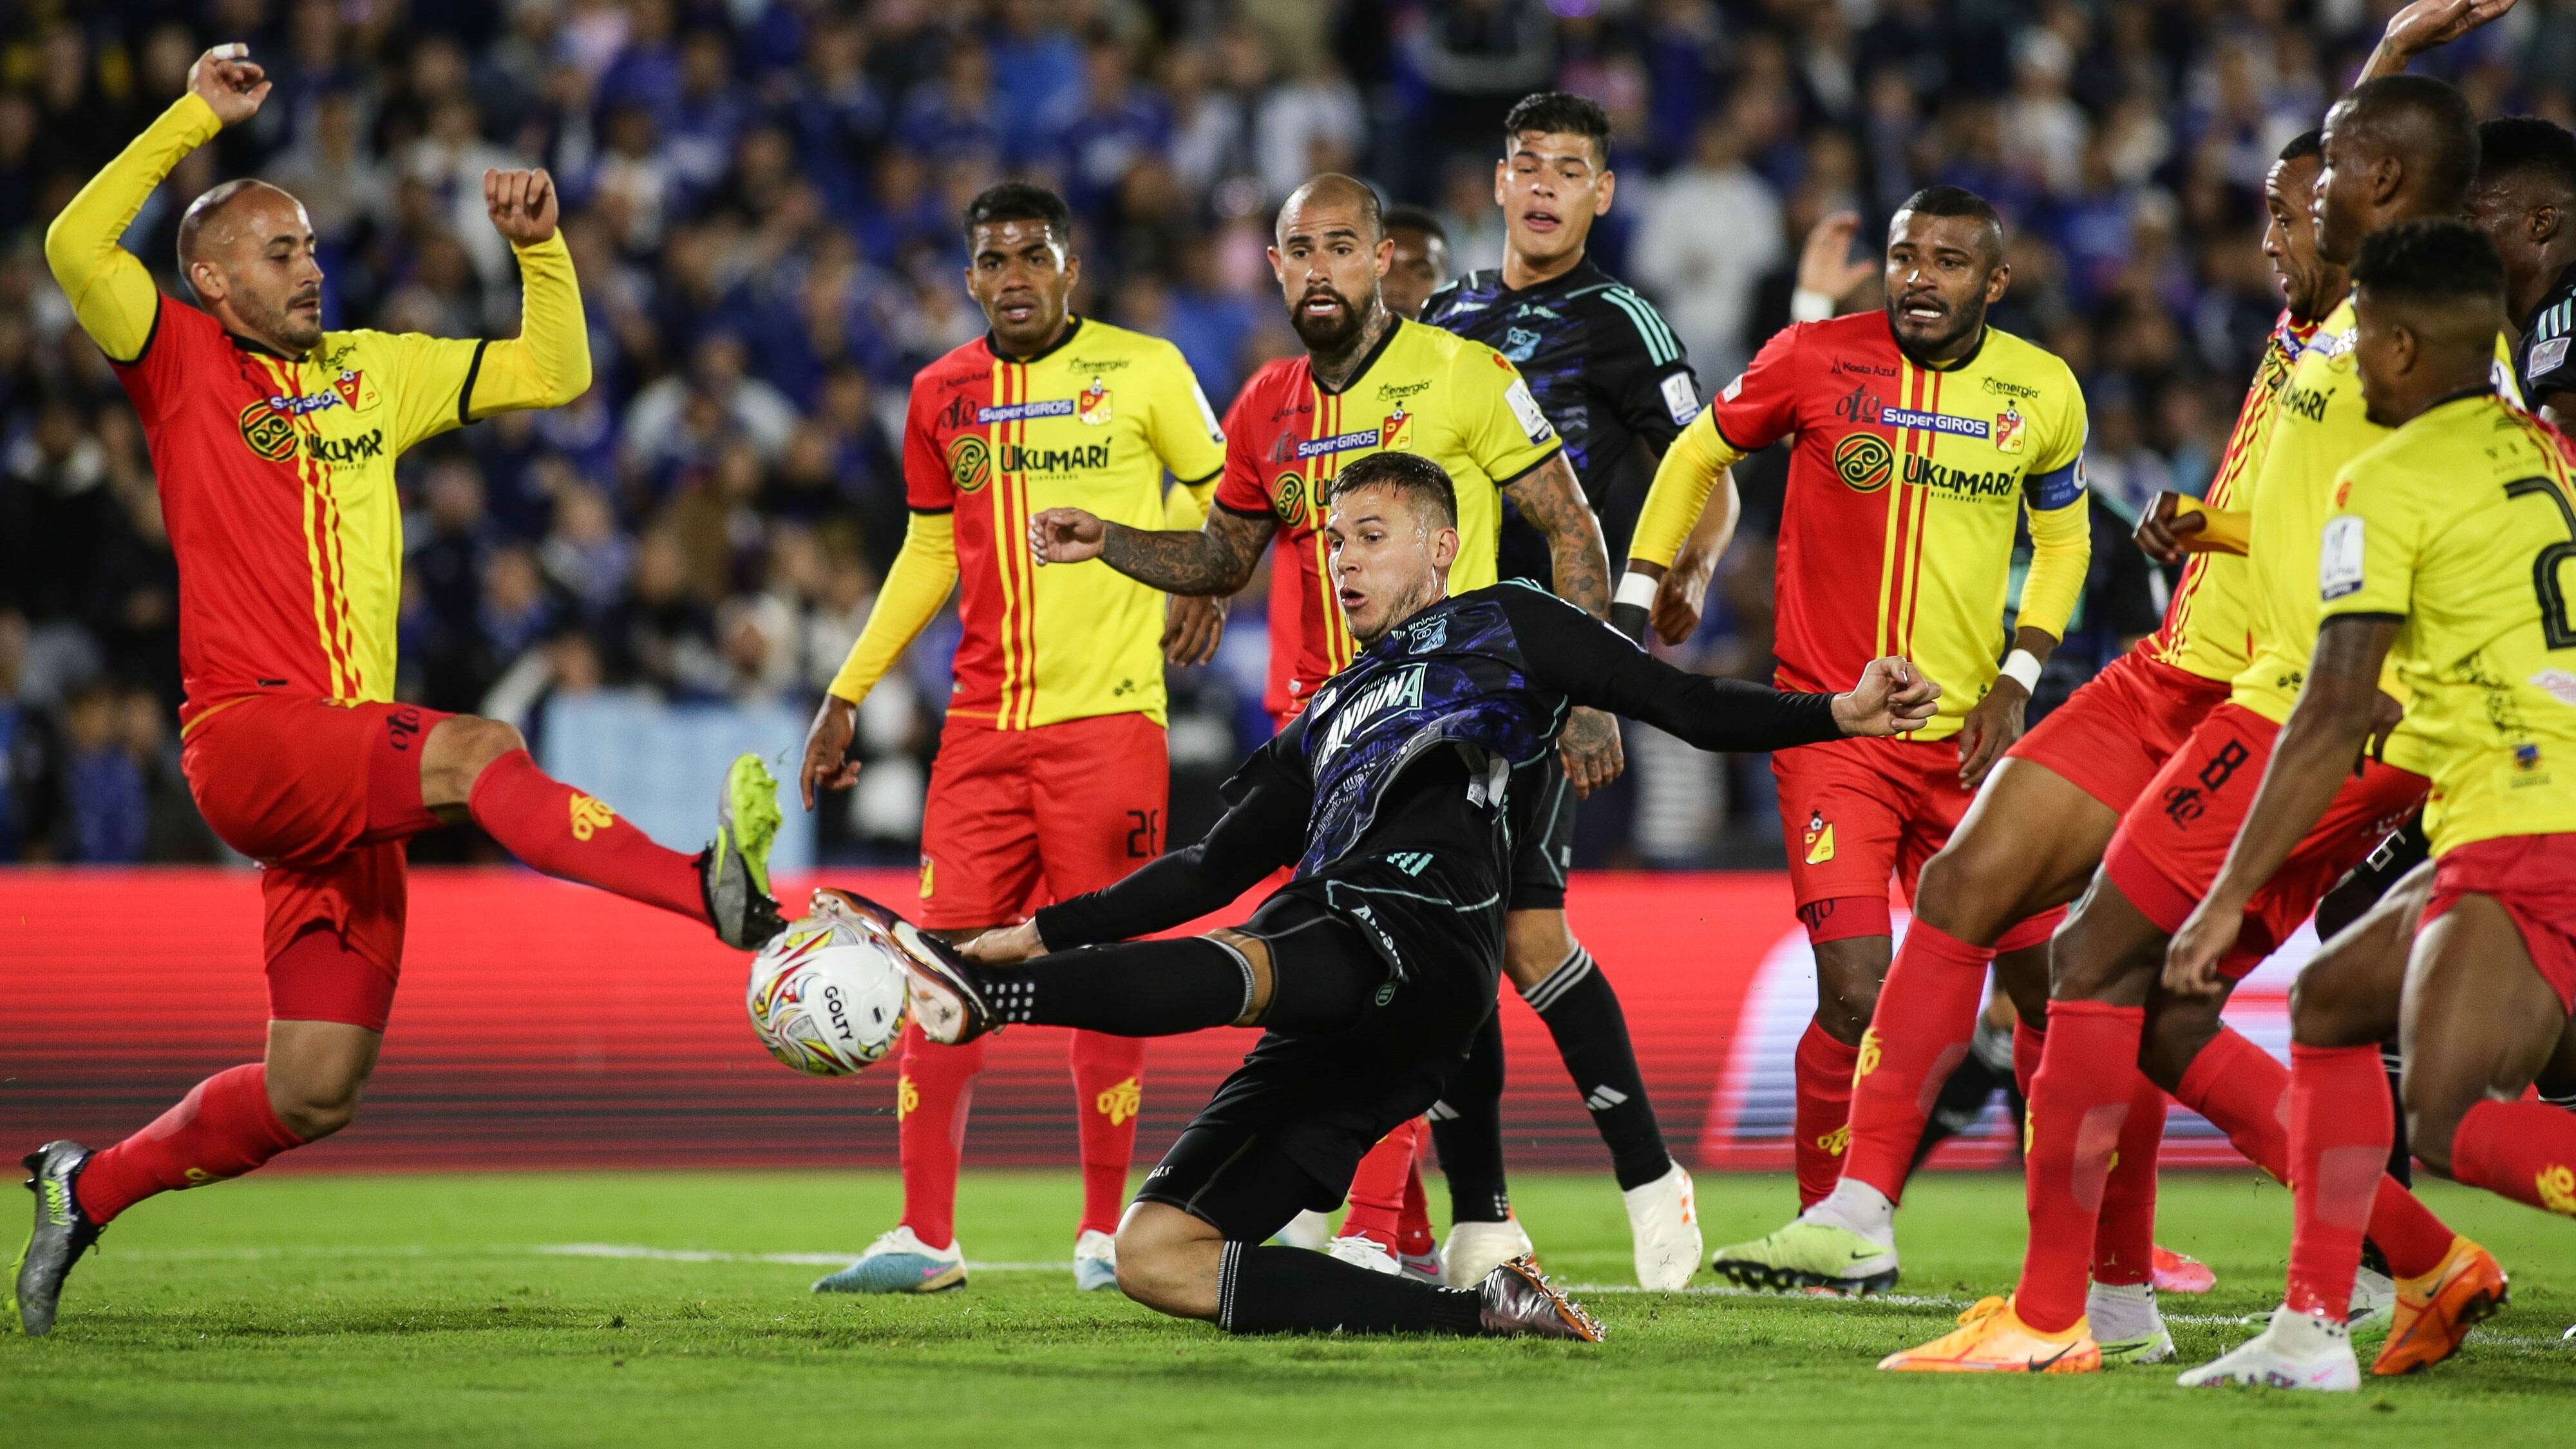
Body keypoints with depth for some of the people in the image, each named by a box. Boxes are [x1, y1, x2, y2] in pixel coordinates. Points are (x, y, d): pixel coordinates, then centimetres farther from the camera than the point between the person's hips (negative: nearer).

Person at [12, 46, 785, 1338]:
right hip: (246, 735, -7)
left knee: (313, 1095, 4)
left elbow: (554, 372, 24)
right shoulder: (183, 367, 3)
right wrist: (198, 118, -14)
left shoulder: (373, 372, 20)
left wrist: (540, 244, 9)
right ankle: (710, 890, -52)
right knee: (478, 753, -33)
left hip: (344, 770, 7)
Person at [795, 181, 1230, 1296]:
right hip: (983, 723, 3)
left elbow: (1220, 493, 12)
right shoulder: (942, 396, 10)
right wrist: (848, 692, 19)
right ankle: (924, 1236, 3)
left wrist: (1199, 578, -6)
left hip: (1109, 719, -3)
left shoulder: (1143, 372, -1)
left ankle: (1105, 1232, 7)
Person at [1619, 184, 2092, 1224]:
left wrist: (2018, 675, 5)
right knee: (1857, 998, -15)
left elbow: (2064, 534, 17)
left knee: (2045, 983, 4)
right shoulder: (1815, 360, -6)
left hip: (1966, 736, 3)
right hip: (1832, 729, -3)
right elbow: (1698, 456, 10)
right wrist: (1635, 593, 5)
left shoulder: (2043, 393, 2)